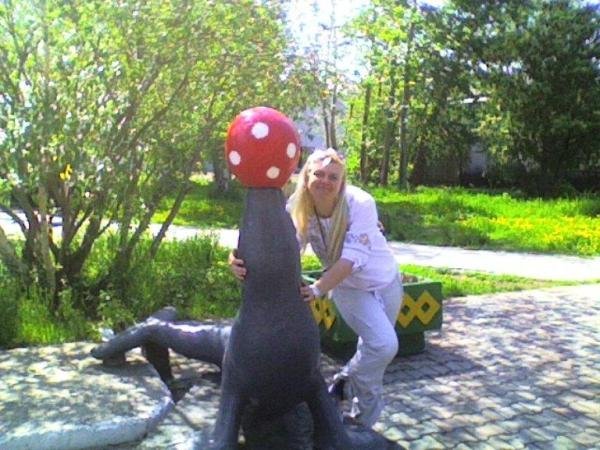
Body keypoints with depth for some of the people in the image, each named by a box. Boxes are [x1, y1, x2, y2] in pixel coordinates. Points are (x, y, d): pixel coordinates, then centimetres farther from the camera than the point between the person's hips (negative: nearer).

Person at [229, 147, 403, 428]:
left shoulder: (360, 204, -30)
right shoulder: (299, 209, -22)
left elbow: (352, 258, -37)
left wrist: (317, 289, -49)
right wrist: (242, 261, -54)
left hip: (386, 281, 1)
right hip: (350, 288, 0)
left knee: (375, 346, 15)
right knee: (384, 345, -19)